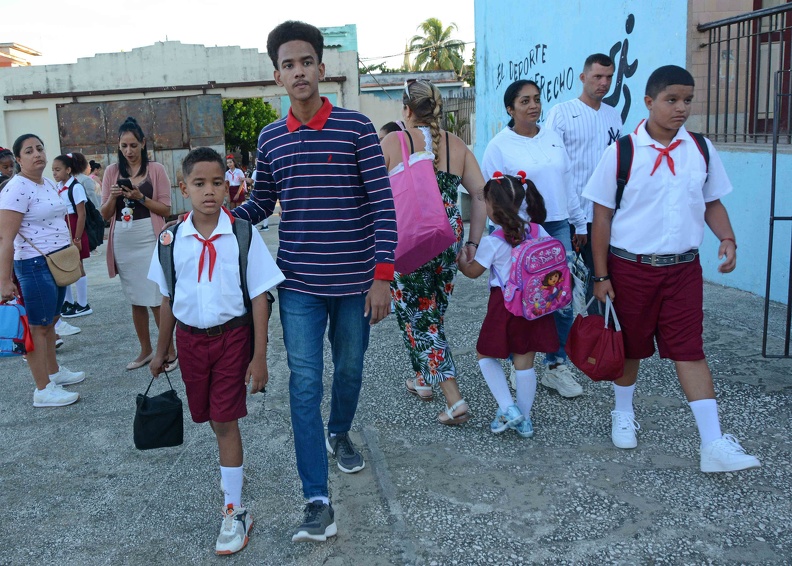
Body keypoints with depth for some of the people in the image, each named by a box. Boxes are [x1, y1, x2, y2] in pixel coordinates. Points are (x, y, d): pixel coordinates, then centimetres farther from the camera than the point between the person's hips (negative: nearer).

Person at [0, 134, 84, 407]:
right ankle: (43, 390, 5)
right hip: (35, 265, -8)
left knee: (49, 322, 19)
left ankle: (54, 371, 32)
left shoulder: (49, 184, 11)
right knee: (38, 327, -2)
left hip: (59, 262, 8)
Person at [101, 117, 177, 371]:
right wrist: (113, 197, -11)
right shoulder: (111, 171, 8)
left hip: (149, 240, -4)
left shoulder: (156, 170, -1)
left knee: (157, 299, -4)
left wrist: (140, 198, -15)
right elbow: (104, 214, 8)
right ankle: (146, 350, 24)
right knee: (136, 299, 12)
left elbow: (166, 209, -2)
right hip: (122, 243, 4)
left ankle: (169, 351, 8)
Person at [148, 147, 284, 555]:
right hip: (190, 338, 4)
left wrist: (259, 357, -11)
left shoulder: (242, 235, -12)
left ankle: (234, 511, 8)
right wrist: (160, 351, 15)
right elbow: (167, 300, 8)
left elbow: (259, 297, -10)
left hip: (232, 335, -3)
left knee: (225, 421, -2)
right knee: (212, 418, 16)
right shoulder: (171, 240, -3)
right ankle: (231, 467, 43)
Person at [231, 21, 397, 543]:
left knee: (350, 368, 16)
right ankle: (318, 502, 4)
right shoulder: (270, 138, 6)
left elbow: (383, 203, -9)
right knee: (305, 384, -2)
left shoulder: (356, 128, -6)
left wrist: (382, 276, -15)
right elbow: (262, 203, 16)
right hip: (299, 284, 2)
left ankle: (340, 434, 48)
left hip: (354, 281, -1)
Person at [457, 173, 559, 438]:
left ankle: (508, 409, 6)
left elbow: (473, 272, -1)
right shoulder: (538, 232, -1)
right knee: (525, 362, 12)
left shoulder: (492, 242, -15)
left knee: (485, 355, 14)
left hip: (504, 305, -5)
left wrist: (463, 260, 19)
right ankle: (524, 420, 21)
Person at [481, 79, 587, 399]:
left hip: (558, 228, 5)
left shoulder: (553, 138, 10)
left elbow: (567, 183, 15)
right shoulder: (500, 145, -5)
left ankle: (556, 366, 18)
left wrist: (580, 223, 18)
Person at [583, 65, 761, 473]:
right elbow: (602, 215, -5)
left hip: (683, 268, 2)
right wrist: (601, 275, -6)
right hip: (631, 267, -2)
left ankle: (714, 445, 0)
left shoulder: (701, 150, 3)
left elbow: (712, 202, 13)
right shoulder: (622, 152, -8)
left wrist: (727, 238, -7)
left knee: (689, 350, -1)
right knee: (630, 346, 13)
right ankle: (623, 415, 37)